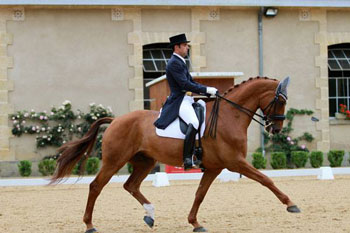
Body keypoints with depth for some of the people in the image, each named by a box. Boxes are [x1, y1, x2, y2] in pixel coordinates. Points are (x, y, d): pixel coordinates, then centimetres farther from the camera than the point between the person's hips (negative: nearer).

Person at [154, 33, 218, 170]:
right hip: (179, 101, -11)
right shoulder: (174, 63, -11)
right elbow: (185, 84, -19)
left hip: (187, 100, 11)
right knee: (194, 123, -31)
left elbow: (191, 82, 24)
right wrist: (206, 90, -18)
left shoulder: (180, 62, 21)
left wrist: (209, 91, 10)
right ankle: (187, 159, -35)